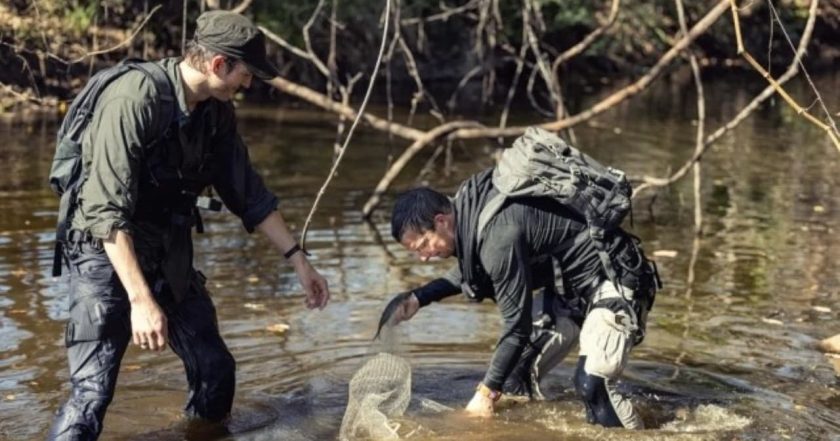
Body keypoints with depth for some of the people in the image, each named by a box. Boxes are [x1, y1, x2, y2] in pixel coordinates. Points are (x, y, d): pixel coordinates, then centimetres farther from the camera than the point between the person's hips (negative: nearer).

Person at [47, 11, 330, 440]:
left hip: (171, 256, 7)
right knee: (92, 390, -14)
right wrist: (141, 299, -34)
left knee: (216, 371, 8)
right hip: (107, 255, -7)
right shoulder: (134, 99, -24)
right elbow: (107, 211, -29)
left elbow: (248, 194, 10)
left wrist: (299, 260, 10)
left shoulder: (217, 112, 0)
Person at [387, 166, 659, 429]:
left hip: (614, 280, -10)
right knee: (515, 374, 7)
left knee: (590, 384, -27)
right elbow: (470, 271, 19)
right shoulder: (469, 208, -3)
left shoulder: (499, 235, -31)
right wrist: (419, 298, 10)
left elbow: (517, 324, -25)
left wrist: (487, 392, -16)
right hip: (570, 285, 10)